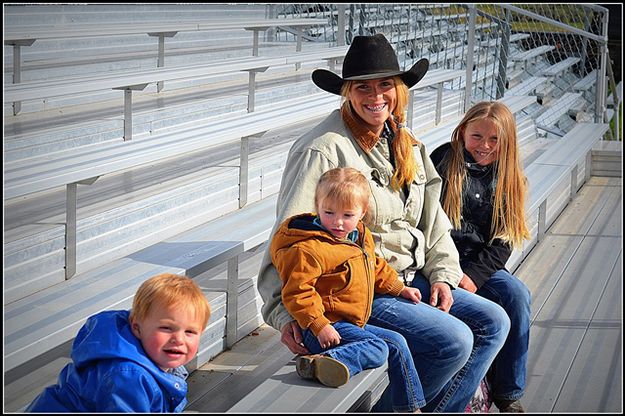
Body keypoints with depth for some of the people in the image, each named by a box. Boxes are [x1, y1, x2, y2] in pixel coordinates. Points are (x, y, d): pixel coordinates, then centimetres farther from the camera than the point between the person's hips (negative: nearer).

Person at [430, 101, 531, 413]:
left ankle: (508, 394, -6)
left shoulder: (507, 177, 7)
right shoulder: (443, 162, -4)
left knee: (517, 296, -20)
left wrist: (474, 275, -13)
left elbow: (503, 240, 3)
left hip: (481, 262, 4)